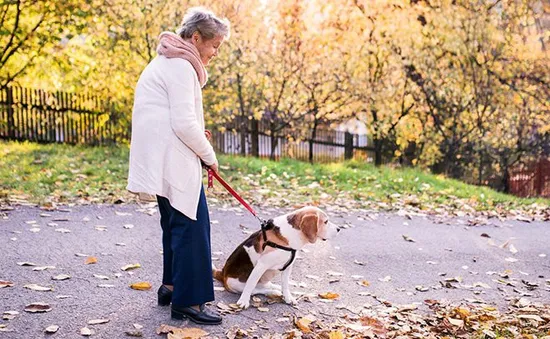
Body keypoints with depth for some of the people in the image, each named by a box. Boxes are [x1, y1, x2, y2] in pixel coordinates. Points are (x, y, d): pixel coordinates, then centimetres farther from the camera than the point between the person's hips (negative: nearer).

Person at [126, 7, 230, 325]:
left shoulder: (168, 61, 20)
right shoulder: (181, 66, -13)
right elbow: (184, 123, -20)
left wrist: (197, 134, 13)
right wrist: (209, 155, -7)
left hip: (164, 158, 11)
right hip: (171, 159, -11)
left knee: (177, 221, 17)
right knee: (191, 224, -7)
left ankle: (171, 286, 27)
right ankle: (188, 301, -1)